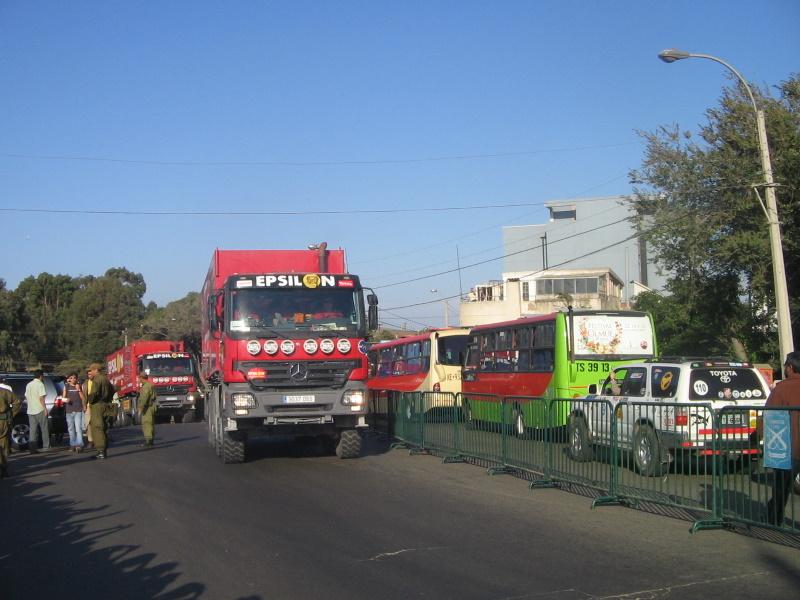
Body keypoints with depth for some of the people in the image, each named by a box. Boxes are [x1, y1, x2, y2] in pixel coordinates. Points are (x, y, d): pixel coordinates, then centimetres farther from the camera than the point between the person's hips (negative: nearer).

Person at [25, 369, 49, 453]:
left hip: (30, 411, 6)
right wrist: (45, 408, -13)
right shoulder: (40, 384, -8)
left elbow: (26, 397, 18)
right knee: (44, 429, 4)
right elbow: (41, 398, -15)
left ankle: (32, 447, -4)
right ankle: (46, 446, 6)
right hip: (40, 410, -6)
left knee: (33, 430, 4)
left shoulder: (28, 385, 14)